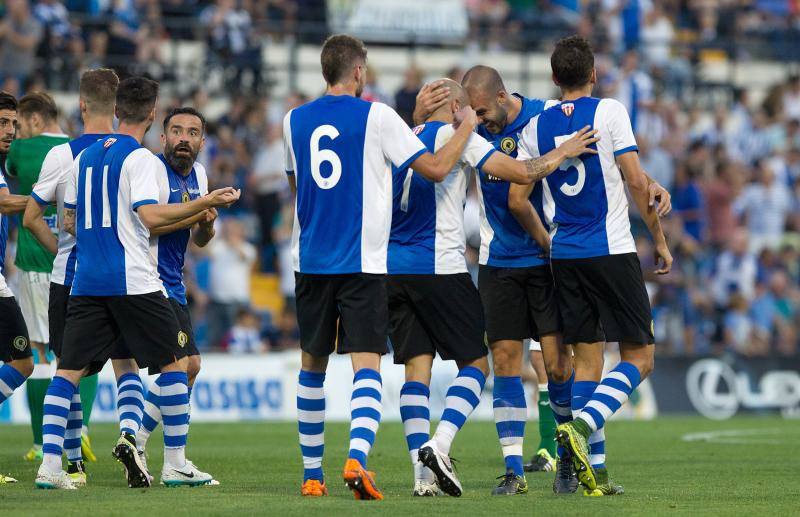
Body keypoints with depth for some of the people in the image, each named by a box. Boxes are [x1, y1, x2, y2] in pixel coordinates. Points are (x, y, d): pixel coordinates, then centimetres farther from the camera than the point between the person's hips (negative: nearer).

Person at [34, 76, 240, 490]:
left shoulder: (85, 156, 14)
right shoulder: (139, 157, -6)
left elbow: (70, 221, 18)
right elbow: (150, 216, -18)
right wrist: (206, 203, -14)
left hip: (86, 281, 6)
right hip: (132, 280, -6)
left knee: (69, 368, 2)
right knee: (173, 361, 6)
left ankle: (50, 465, -9)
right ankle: (175, 463, 4)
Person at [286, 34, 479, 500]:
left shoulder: (295, 120, 8)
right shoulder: (376, 116, -5)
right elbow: (436, 168, -4)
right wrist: (466, 127, 12)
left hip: (311, 260, 4)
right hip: (363, 263, -4)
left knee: (312, 366, 15)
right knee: (367, 365, -7)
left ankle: (312, 474, 19)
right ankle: (357, 458, -28)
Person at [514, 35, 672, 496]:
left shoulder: (536, 126, 8)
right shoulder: (609, 112, -5)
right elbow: (635, 180, -8)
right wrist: (660, 239, 1)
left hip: (564, 257, 5)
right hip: (613, 251, -5)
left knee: (587, 359, 8)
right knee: (640, 357, 3)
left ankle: (594, 472, 3)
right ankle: (582, 425, -20)